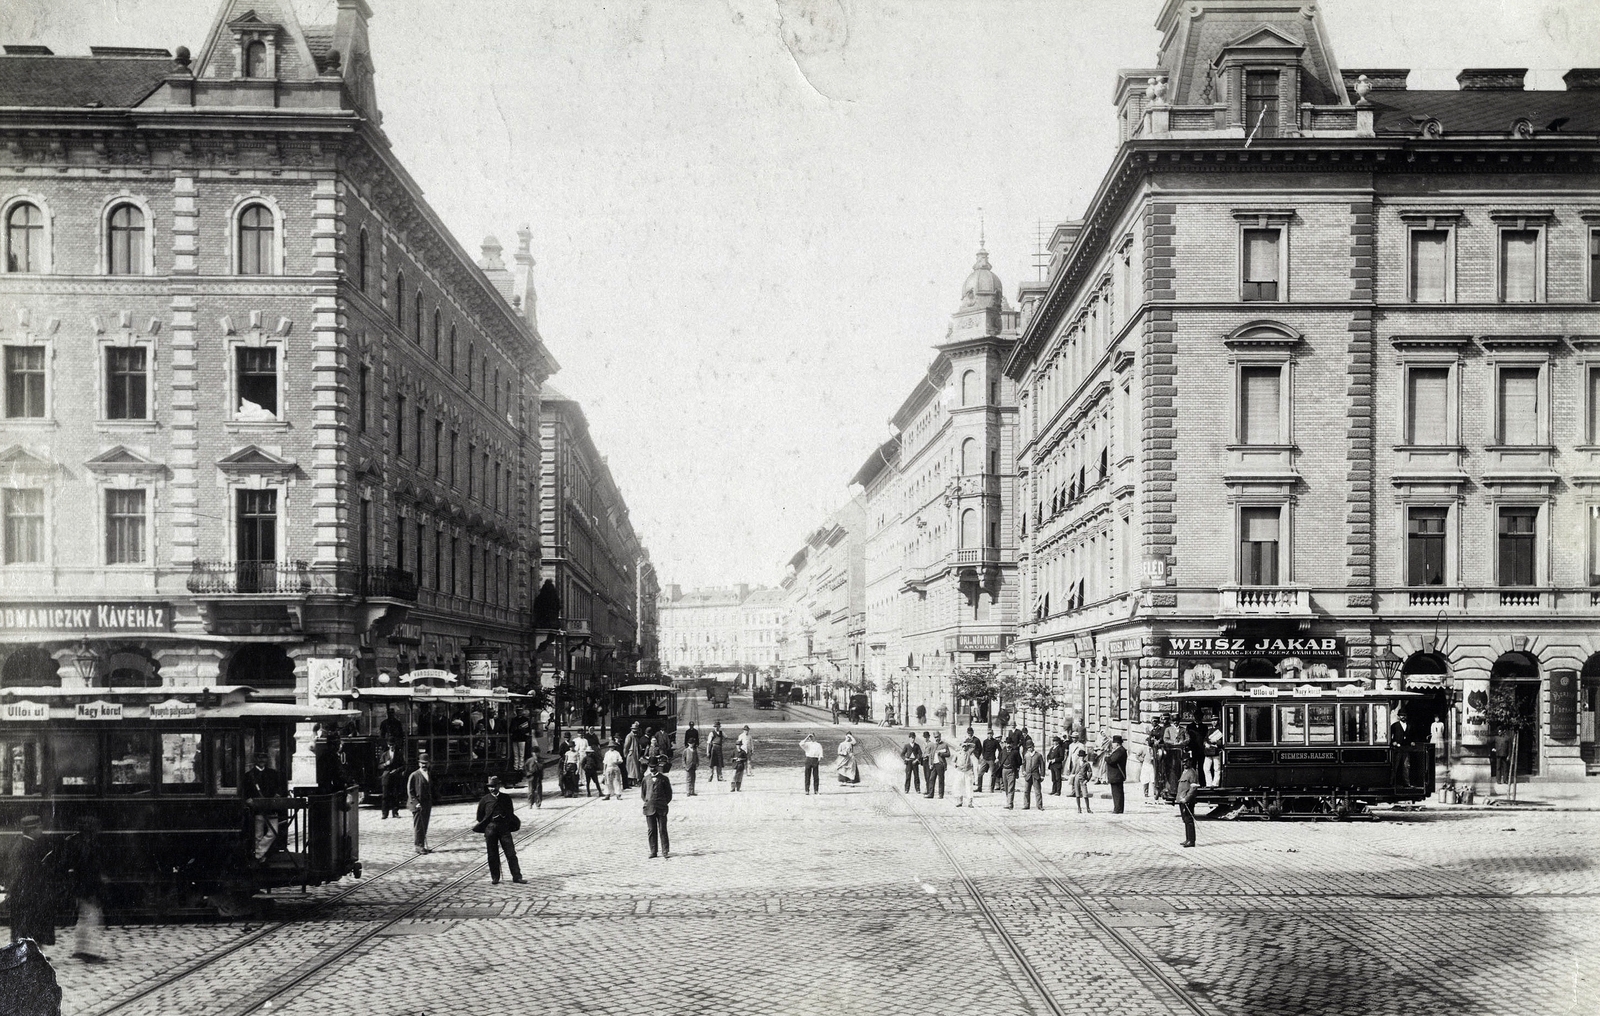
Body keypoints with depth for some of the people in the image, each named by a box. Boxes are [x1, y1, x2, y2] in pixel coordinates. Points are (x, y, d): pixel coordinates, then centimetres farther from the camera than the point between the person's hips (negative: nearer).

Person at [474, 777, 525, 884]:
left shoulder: (506, 798, 7)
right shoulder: (485, 800, 3)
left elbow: (510, 813, 16)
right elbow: (480, 817, 10)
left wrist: (508, 825, 8)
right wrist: (486, 825, 7)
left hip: (504, 827, 1)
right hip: (490, 828, 0)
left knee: (511, 853, -3)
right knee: (493, 855, 3)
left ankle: (517, 876, 0)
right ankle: (495, 878, 13)